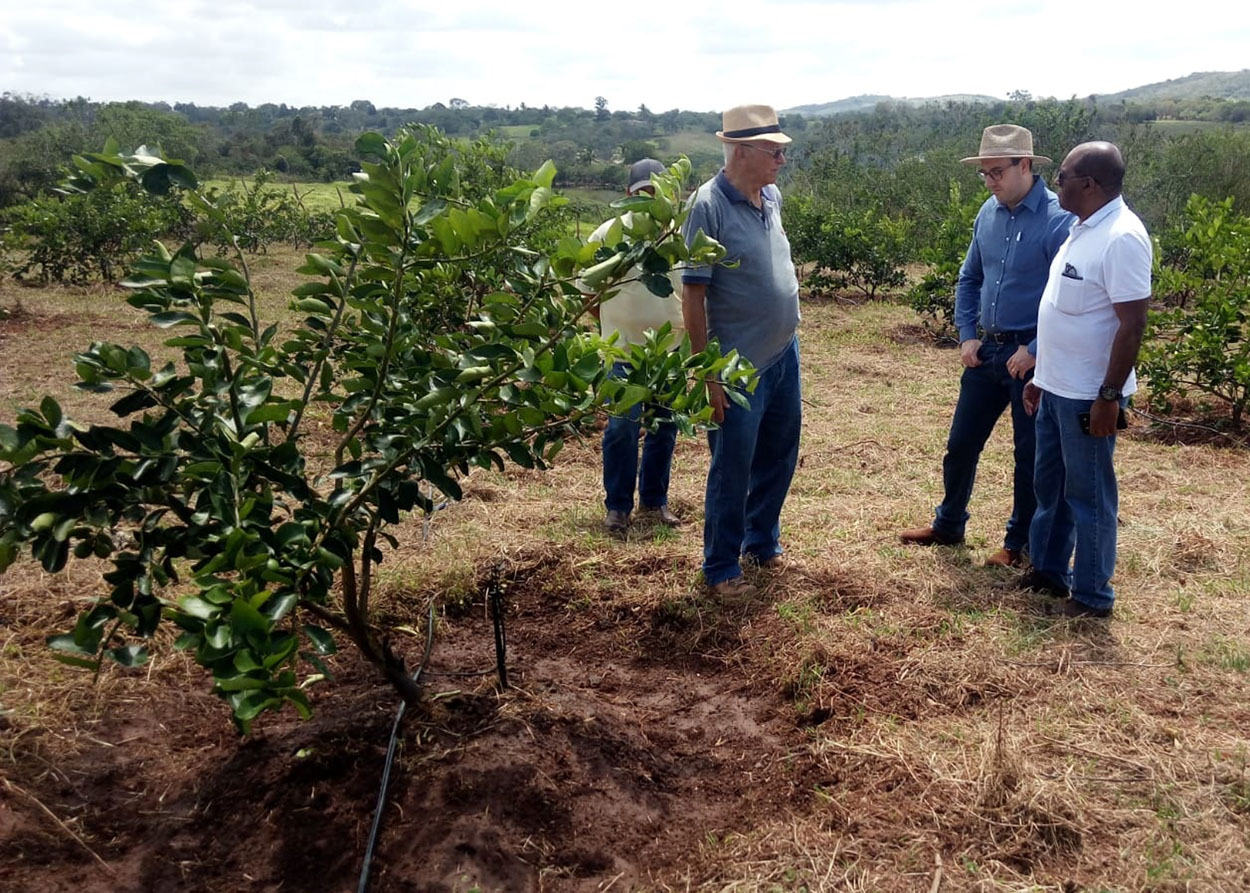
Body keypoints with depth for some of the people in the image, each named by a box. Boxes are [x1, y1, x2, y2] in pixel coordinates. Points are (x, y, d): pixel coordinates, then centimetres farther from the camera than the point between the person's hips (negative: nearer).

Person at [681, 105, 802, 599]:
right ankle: (720, 568, 19)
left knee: (778, 458, 18)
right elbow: (692, 293, -17)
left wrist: (788, 339, 17)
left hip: (784, 353, 7)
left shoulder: (771, 198, 5)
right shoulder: (709, 205, -17)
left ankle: (762, 541, 38)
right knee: (732, 470, 4)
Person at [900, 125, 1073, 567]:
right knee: (961, 443, 14)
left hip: (1031, 356, -6)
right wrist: (967, 335, 5)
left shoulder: (1059, 220, -16)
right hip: (986, 349, 6)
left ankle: (1018, 543, 23)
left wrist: (1034, 350, -18)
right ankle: (948, 526, 32)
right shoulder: (989, 213, 4)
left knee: (1029, 454, 8)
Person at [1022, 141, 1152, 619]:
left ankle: (1092, 595, 18)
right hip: (1055, 388, 9)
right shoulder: (1084, 229, 10)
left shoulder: (1121, 238, -20)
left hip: (1088, 396, -9)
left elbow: (1132, 325, -22)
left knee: (1088, 495, 3)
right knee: (1049, 484, 19)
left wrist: (1109, 396, -22)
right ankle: (1048, 570, 35)